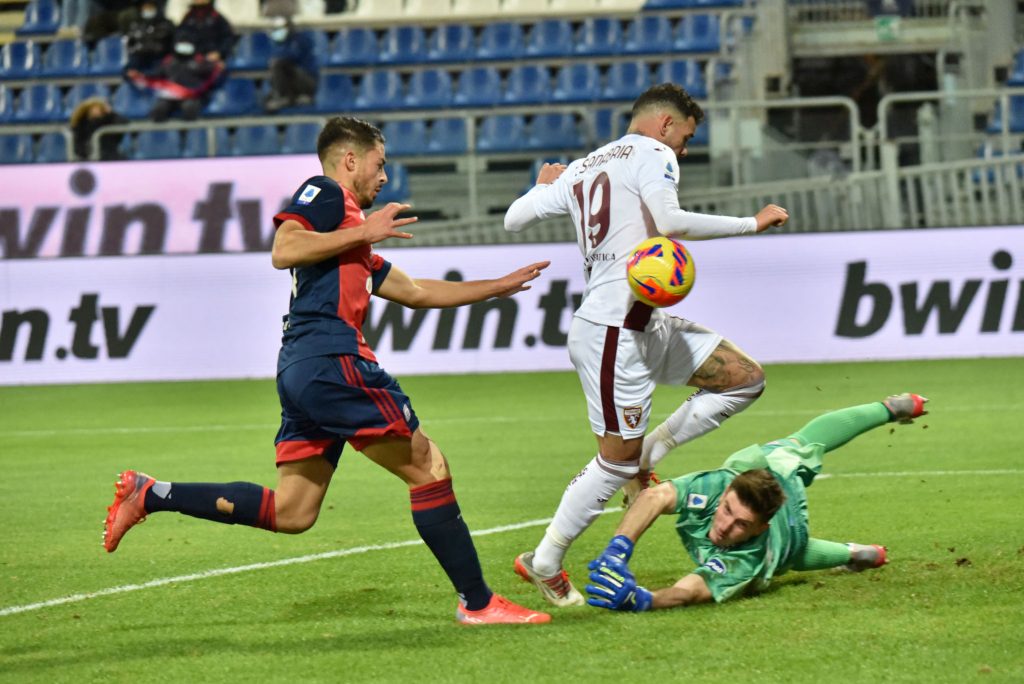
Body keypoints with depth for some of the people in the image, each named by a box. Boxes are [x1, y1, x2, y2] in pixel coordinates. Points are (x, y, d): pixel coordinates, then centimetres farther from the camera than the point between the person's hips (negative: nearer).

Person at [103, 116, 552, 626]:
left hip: (300, 372, 10)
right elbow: (283, 250, -15)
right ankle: (477, 602, -4)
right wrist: (365, 232, -10)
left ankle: (149, 494, 7)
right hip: (330, 359, -10)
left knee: (290, 512, 7)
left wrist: (500, 286, 38)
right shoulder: (325, 193, 2)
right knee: (427, 468, -5)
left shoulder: (352, 234, 30)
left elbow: (415, 292, 36)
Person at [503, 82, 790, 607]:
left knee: (745, 379, 7)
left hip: (644, 325, 9)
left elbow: (513, 219, 15)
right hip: (612, 331, -9)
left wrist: (544, 186, 37)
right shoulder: (652, 154, -5)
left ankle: (645, 455, 11)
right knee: (617, 463, -4)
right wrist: (752, 224, -16)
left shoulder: (580, 170, 18)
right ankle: (543, 564, 7)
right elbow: (669, 221, -24)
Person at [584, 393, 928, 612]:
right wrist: (616, 552, -74)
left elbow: (690, 591, -68)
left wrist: (640, 600, -88)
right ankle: (890, 409, 62)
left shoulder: (745, 563, -56)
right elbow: (655, 497, -59)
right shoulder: (713, 485, -49)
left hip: (790, 526, -4)